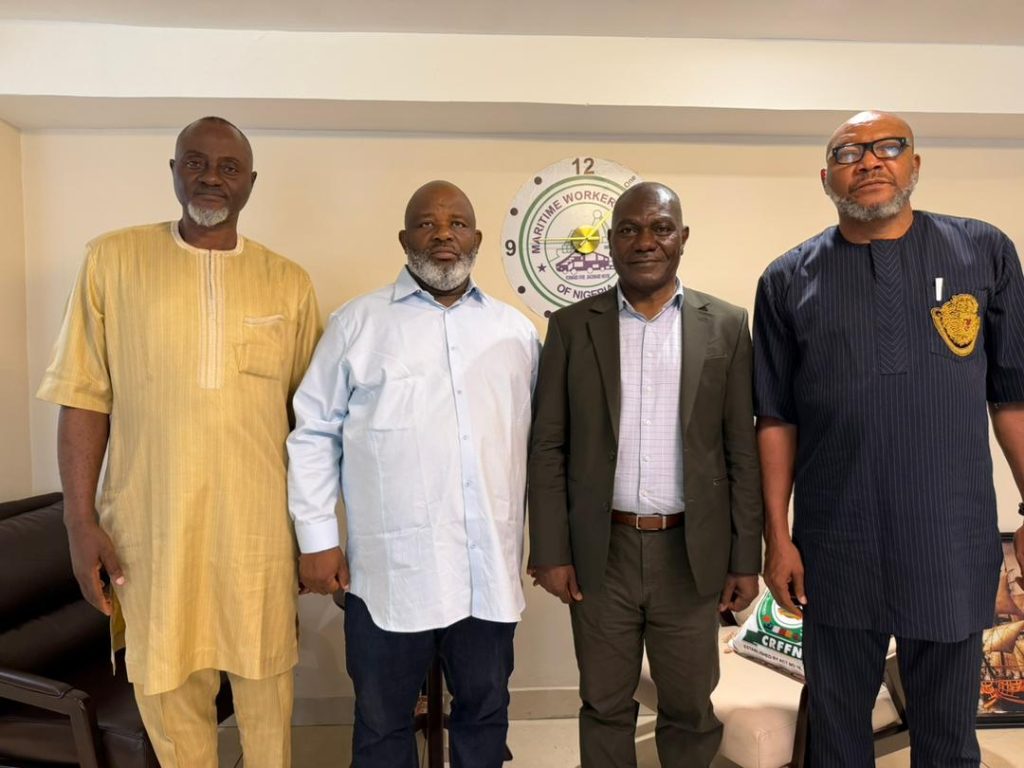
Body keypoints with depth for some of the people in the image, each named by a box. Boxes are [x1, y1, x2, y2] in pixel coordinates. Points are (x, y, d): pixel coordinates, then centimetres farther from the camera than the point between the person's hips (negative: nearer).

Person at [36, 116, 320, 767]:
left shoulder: (289, 282, 3)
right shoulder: (113, 259, 1)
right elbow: (85, 398, 1)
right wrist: (81, 520, -3)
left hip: (261, 524, 1)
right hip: (152, 525, 0)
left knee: (266, 689, 14)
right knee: (169, 695, 14)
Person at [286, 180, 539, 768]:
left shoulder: (517, 330, 8)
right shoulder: (358, 323, -1)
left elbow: (537, 440, 12)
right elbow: (314, 434, 0)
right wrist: (317, 539, -3)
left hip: (490, 567, 3)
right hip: (390, 568, -2)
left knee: (485, 710, 19)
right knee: (383, 721, 15)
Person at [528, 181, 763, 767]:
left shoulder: (726, 325, 1)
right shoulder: (572, 326, 0)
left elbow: (743, 450, 1)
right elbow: (548, 448, 0)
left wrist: (746, 558, 0)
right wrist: (550, 551, -4)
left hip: (692, 554, 0)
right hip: (600, 554, 0)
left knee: (690, 711, 15)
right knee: (605, 708, 16)